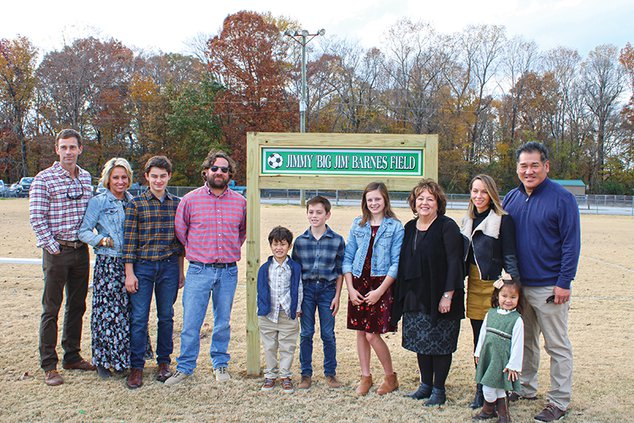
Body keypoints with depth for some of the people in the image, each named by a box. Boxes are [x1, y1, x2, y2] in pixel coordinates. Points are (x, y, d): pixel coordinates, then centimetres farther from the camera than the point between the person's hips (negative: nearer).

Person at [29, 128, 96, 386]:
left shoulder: (86, 177, 9)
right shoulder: (44, 179, -8)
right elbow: (36, 217, -12)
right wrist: (51, 246, -13)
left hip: (81, 250, 5)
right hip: (57, 251, -5)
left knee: (77, 306, 13)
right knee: (51, 309, 1)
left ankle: (72, 357, 26)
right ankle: (49, 365, 10)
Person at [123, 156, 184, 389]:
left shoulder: (177, 204, 6)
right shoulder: (136, 204, -1)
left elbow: (180, 239, 11)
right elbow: (129, 239, -3)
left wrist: (180, 271, 11)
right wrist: (129, 273, -6)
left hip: (169, 266, 2)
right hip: (142, 266, -2)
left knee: (166, 316, 10)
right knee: (139, 317, 0)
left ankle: (164, 362, 24)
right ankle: (136, 366, 11)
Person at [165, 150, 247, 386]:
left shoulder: (240, 202, 5)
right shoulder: (190, 199, 0)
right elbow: (180, 230, 11)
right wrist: (195, 251, 11)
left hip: (228, 271, 2)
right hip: (198, 270, -1)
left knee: (223, 322, 12)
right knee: (191, 322, 0)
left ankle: (220, 363, 28)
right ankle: (185, 367, 16)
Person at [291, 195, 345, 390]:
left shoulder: (337, 240, -1)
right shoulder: (300, 241, 2)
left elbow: (340, 270, 2)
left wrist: (337, 296, -2)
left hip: (327, 289, -1)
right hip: (306, 289, 1)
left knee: (328, 335, 5)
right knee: (306, 333, 6)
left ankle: (330, 374, 20)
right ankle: (306, 374, 18)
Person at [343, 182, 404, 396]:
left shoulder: (395, 227, -4)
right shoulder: (358, 225, 7)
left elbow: (396, 263, -7)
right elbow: (347, 257, 8)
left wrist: (380, 290, -13)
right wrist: (350, 288, -1)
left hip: (381, 284, -4)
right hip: (358, 283, 4)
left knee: (372, 335, -6)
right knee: (360, 332, 9)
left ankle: (390, 377, 15)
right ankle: (365, 377, 23)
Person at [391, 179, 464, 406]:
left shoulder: (447, 227, -10)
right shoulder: (409, 228, 10)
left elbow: (454, 263, -14)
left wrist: (448, 295, -19)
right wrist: (401, 294, 11)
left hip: (440, 298, -6)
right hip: (416, 297, 6)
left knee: (440, 344, 3)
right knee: (421, 342, 13)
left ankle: (439, 390, 16)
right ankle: (425, 385, 27)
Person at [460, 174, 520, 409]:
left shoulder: (503, 220, -7)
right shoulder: (468, 220, 13)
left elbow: (509, 258, -7)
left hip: (493, 285, -6)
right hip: (473, 284, 6)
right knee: (478, 339, 12)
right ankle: (481, 389, 23)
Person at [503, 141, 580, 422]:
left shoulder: (562, 198, -9)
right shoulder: (511, 198, 7)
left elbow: (571, 243, -10)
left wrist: (564, 283, -15)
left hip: (549, 287, -5)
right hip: (518, 284, 5)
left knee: (557, 346, 5)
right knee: (525, 341, 17)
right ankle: (525, 388, 32)